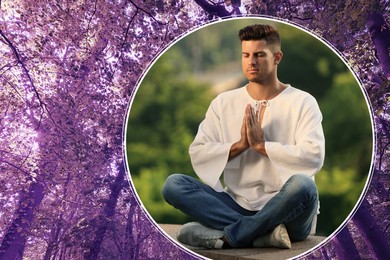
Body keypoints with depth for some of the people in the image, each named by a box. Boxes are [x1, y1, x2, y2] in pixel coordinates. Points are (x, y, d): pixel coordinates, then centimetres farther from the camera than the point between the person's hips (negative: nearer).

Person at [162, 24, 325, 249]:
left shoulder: (302, 102, -1)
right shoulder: (223, 103, 9)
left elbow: (314, 157, -15)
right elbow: (197, 154, 0)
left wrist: (261, 145, -15)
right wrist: (239, 145, -14)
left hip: (284, 211, -3)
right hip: (236, 205, 3)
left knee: (303, 185, -36)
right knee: (173, 184, -18)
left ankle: (227, 236, -25)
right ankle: (264, 233, -29)